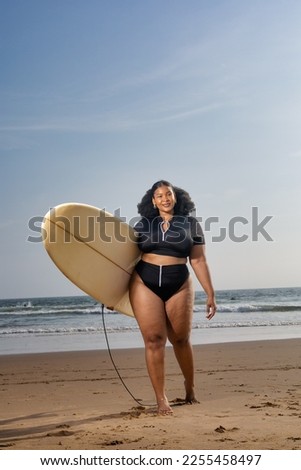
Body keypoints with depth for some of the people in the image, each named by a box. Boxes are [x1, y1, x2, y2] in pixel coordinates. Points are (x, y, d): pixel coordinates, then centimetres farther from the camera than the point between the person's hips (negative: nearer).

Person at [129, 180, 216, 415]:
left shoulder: (191, 224, 4)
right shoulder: (143, 225, 6)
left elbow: (199, 261, 4)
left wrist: (210, 294, 1)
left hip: (179, 286, 0)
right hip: (145, 284, 0)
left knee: (181, 340, 10)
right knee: (154, 340, -5)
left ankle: (190, 387, 34)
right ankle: (161, 399, 0)